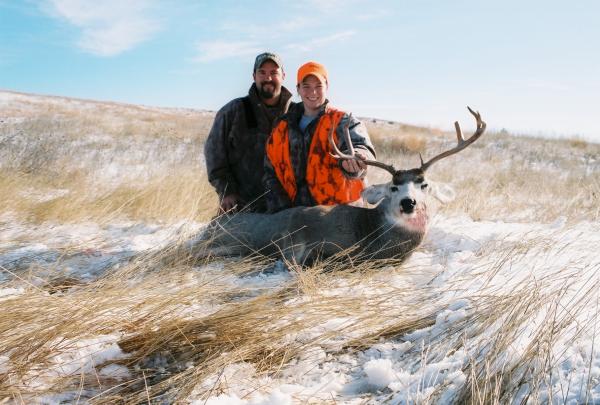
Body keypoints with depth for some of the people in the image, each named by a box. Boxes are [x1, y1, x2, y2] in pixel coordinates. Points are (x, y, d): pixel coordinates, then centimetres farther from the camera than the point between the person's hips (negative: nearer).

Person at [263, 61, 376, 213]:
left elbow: (361, 147, -21)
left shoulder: (343, 121, -1)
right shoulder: (282, 128, 12)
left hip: (338, 210, -3)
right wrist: (280, 212, 3)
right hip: (294, 213, 3)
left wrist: (353, 158, -45)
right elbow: (271, 173, 15)